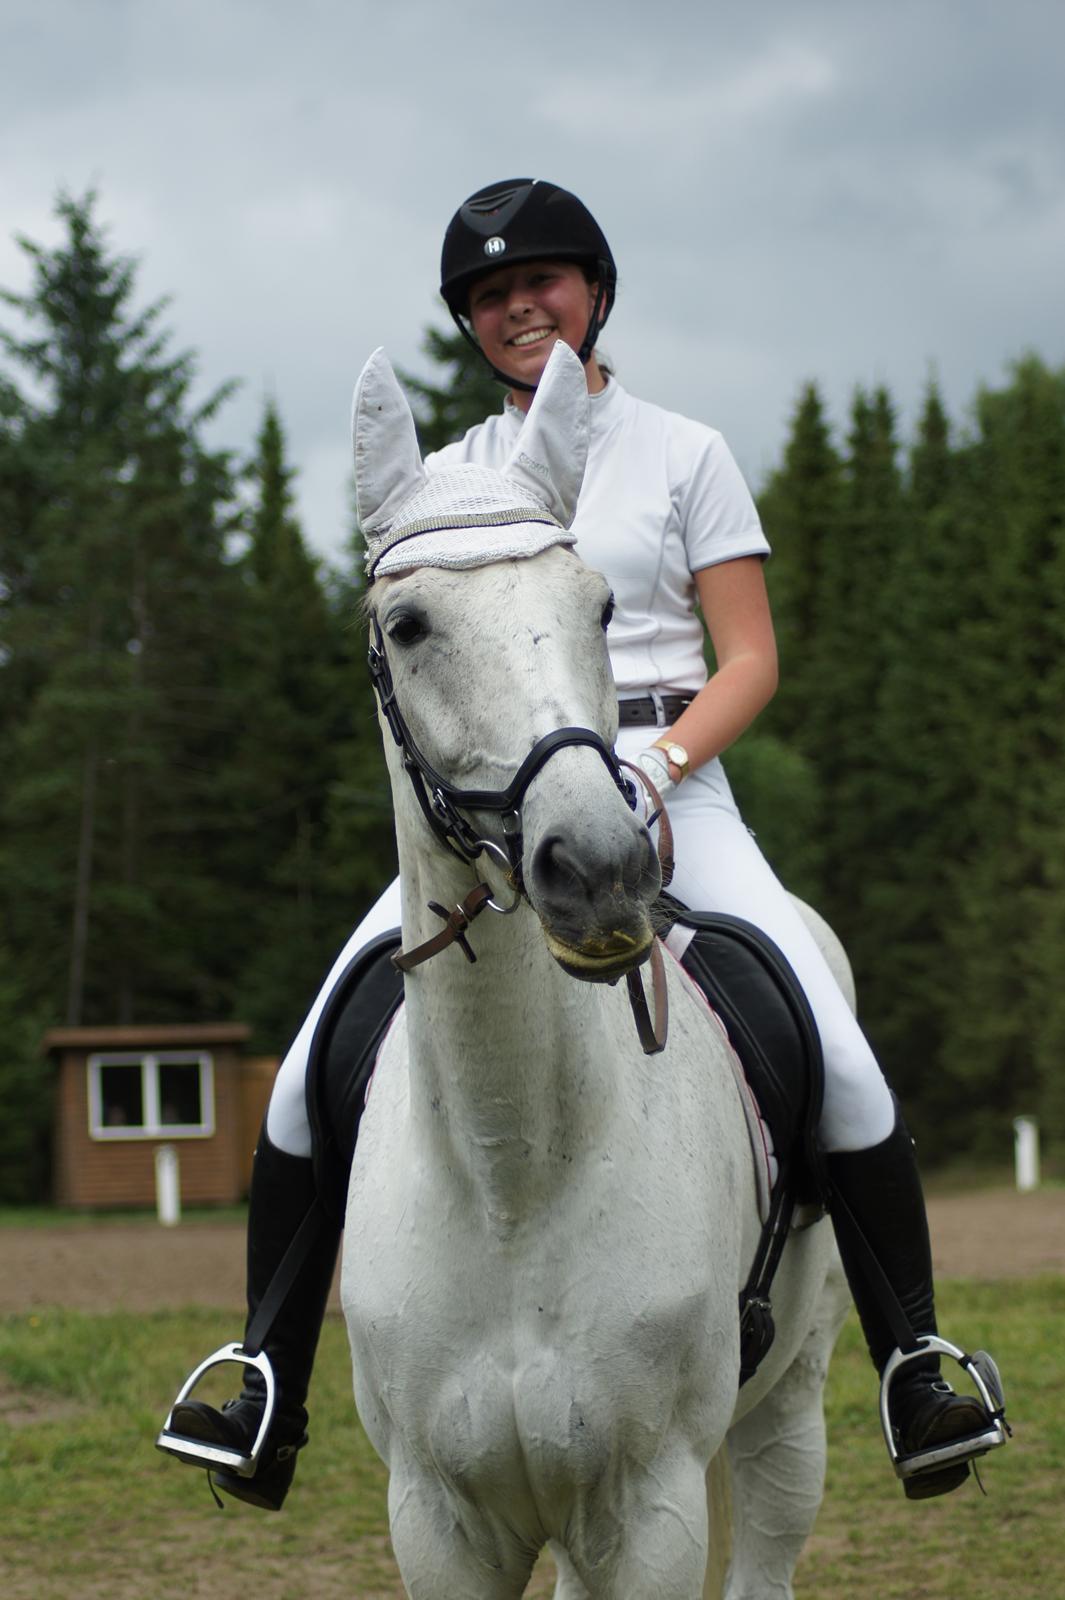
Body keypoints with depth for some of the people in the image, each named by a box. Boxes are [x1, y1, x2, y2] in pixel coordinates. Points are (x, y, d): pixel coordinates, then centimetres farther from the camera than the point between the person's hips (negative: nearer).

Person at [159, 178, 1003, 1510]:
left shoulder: (684, 454, 9)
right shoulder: (446, 479, 16)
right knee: (315, 1071, -16)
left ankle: (916, 1368, -9)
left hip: (668, 789, -2)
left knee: (837, 1056, -22)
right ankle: (271, 1395, -4)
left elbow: (751, 661, 4)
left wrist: (657, 762, -14)